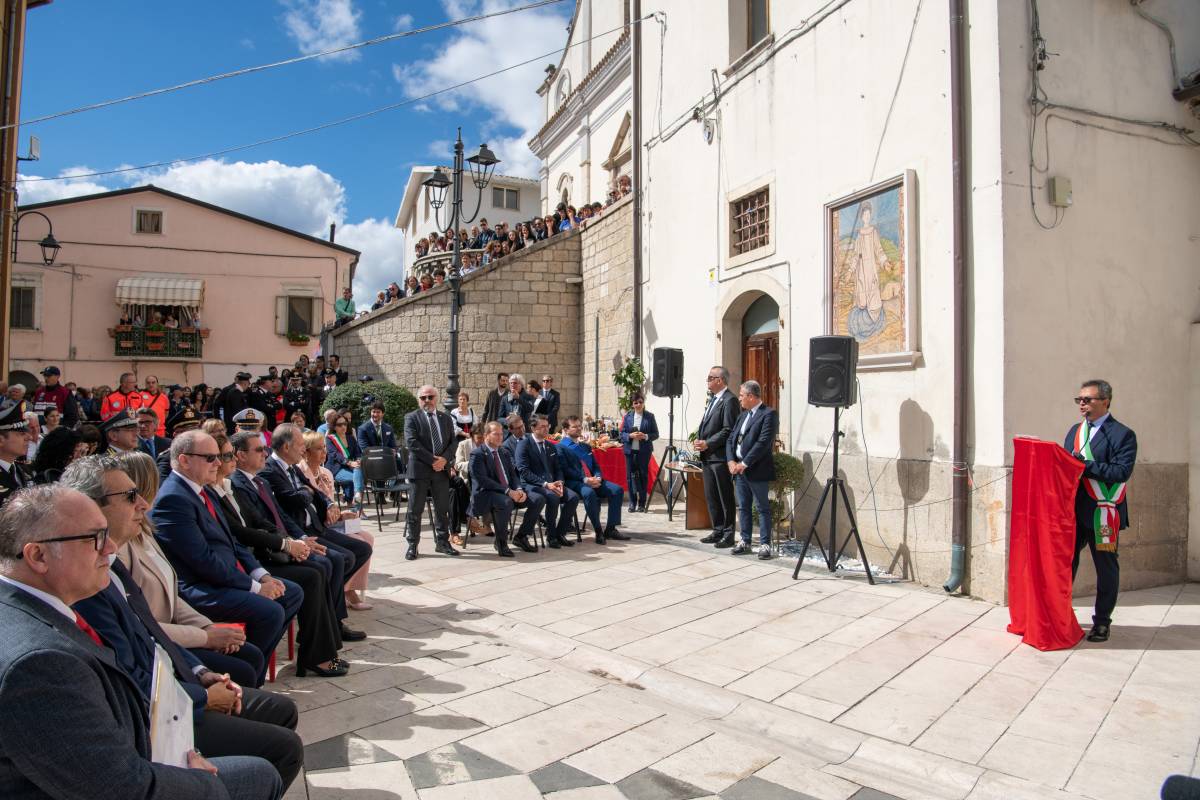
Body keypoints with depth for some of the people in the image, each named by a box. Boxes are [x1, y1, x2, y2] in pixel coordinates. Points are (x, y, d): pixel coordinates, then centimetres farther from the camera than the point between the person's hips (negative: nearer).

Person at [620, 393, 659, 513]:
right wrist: (630, 435, -15)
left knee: (643, 475, 2)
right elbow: (622, 433, 4)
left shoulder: (650, 416, 1)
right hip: (630, 450, 2)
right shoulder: (628, 416, 5)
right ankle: (632, 502, 15)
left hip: (644, 450, -1)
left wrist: (646, 436, -17)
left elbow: (655, 434, 1)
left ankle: (642, 504, 12)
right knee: (630, 476, 4)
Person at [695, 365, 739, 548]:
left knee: (725, 498, 0)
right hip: (707, 457, 9)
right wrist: (698, 439, 4)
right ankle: (718, 531, 24)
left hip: (720, 457, -9)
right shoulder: (711, 399, 17)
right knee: (711, 497, 14)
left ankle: (728, 535, 8)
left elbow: (728, 430, -17)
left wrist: (708, 444, -17)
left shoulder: (729, 400, -12)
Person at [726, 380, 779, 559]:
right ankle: (745, 541, 22)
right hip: (739, 469, 8)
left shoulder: (769, 414, -9)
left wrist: (744, 463, -17)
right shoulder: (743, 415, 17)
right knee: (743, 507, 13)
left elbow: (763, 442, -18)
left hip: (757, 471, -8)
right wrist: (731, 461, -2)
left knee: (763, 508, 1)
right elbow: (730, 439, 14)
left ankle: (765, 544, 7)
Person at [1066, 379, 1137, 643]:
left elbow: (1122, 472, -19)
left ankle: (1102, 622, 20)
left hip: (1103, 514, -5)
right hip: (1073, 510, 5)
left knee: (1106, 567, 8)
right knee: (1066, 562, 10)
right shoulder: (1075, 431, 12)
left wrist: (1086, 465, -23)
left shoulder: (1122, 435, -7)